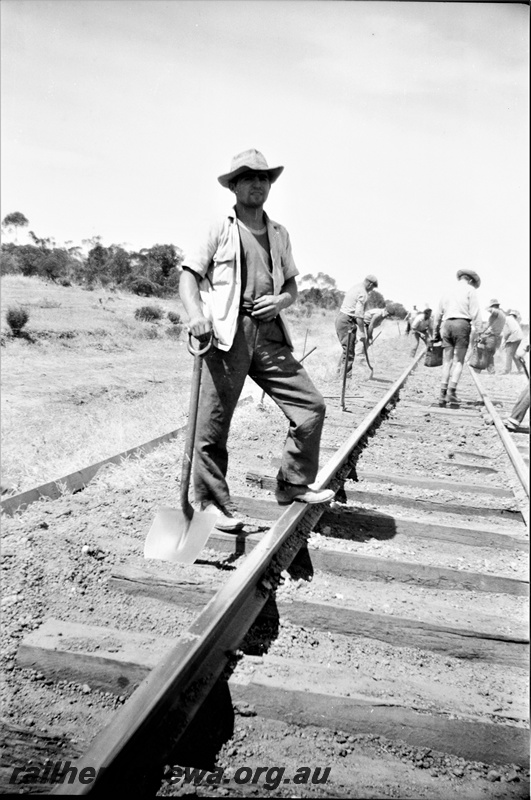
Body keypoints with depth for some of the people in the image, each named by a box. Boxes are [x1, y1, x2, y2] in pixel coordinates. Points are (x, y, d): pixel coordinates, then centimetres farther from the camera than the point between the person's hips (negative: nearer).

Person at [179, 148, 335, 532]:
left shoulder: (280, 234, 18)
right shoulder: (220, 230, 3)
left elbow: (293, 285, 23)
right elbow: (189, 276, -1)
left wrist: (281, 300, 0)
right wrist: (195, 314, -19)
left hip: (270, 334, 5)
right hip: (227, 334, -5)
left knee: (312, 405, 1)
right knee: (213, 423, -2)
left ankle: (294, 485, 17)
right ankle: (212, 502, 13)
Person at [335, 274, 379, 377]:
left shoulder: (355, 287, 16)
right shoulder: (363, 294, -13)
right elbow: (359, 314, -21)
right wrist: (362, 333, -19)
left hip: (340, 318, 10)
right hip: (347, 321, -10)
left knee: (346, 349, 16)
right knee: (349, 352, -7)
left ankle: (339, 373, 19)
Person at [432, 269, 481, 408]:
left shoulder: (447, 292, 22)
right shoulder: (470, 290, 6)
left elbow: (438, 315, 22)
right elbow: (475, 314, -4)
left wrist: (436, 334, 29)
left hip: (446, 325, 5)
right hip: (462, 324, -5)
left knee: (447, 361, 6)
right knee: (458, 361, -3)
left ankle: (443, 394, 0)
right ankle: (451, 392, -15)